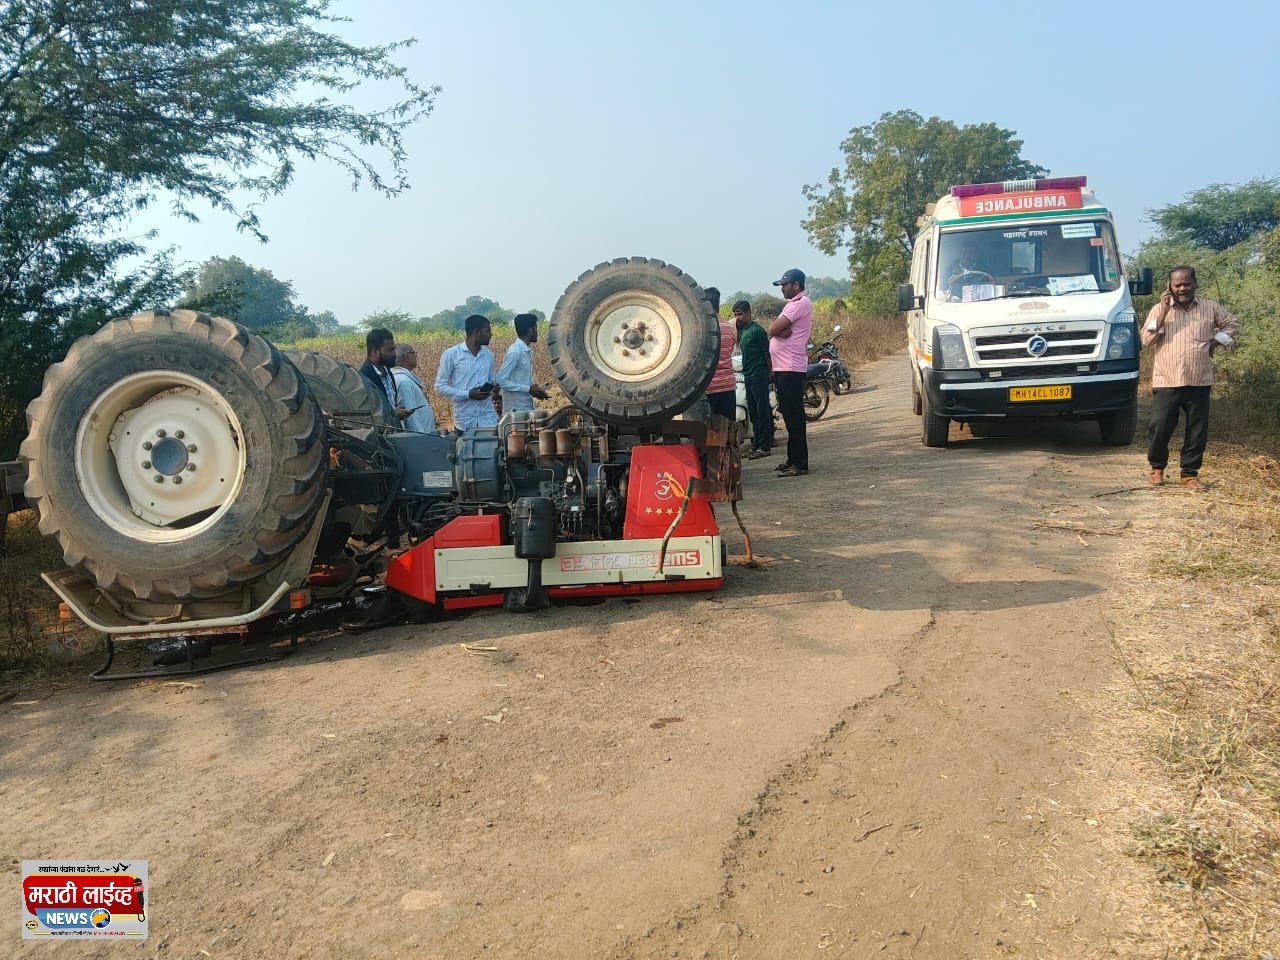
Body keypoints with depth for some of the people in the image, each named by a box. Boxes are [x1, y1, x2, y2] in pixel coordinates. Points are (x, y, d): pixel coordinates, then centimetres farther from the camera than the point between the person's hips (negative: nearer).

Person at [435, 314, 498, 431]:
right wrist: (468, 394, -15)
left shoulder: (489, 355, 10)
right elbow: (440, 386, -3)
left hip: (489, 420, 3)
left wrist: (493, 389, -4)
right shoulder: (451, 354, -4)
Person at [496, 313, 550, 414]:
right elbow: (501, 381, -19)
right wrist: (528, 389, -18)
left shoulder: (527, 351, 11)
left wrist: (534, 390, 5)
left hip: (527, 408, 9)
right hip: (516, 410, -9)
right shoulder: (514, 352, -16)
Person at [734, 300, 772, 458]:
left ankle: (765, 446, -4)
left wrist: (770, 373, -13)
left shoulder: (757, 330, -12)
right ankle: (756, 445, 18)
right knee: (753, 412, 12)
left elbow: (767, 353, -14)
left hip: (759, 375, -9)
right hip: (748, 375, 9)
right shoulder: (743, 329, 14)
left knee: (762, 411, -6)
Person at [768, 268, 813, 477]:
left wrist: (776, 327, 1)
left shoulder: (801, 303, -11)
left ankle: (800, 463, -7)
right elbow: (775, 330, 13)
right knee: (789, 415, 13)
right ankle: (793, 460, 20)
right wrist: (780, 329, -7)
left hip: (791, 368, -10)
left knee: (793, 416, -9)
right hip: (782, 367, 10)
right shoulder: (794, 303, 22)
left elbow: (774, 329, -19)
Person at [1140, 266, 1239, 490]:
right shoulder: (1159, 309, 3)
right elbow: (1146, 340, -7)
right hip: (1166, 381, -2)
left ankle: (1188, 473, 16)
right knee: (1160, 427, -5)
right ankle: (1157, 467, 17)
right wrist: (1163, 312, -13)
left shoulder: (1210, 308, 7)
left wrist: (1216, 342, 5)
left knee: (1197, 431, 4)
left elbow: (1232, 324, 21)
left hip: (1199, 382, 2)